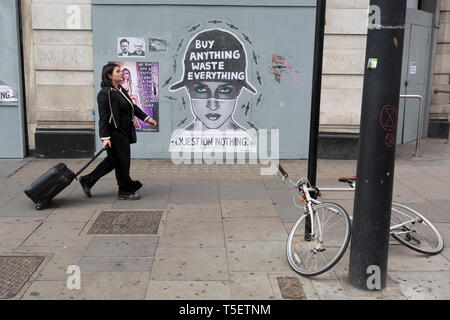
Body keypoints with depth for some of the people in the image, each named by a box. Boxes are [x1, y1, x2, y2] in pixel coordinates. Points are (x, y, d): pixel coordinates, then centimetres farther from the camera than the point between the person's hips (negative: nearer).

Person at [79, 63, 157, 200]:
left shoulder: (121, 90, 13)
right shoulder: (105, 93, -15)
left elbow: (133, 107, 23)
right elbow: (103, 117, -19)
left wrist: (146, 118, 21)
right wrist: (105, 137, -24)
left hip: (124, 132, 10)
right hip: (115, 133, -10)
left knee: (112, 161, 17)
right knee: (121, 162, 2)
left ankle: (87, 181, 28)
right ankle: (125, 191, 17)